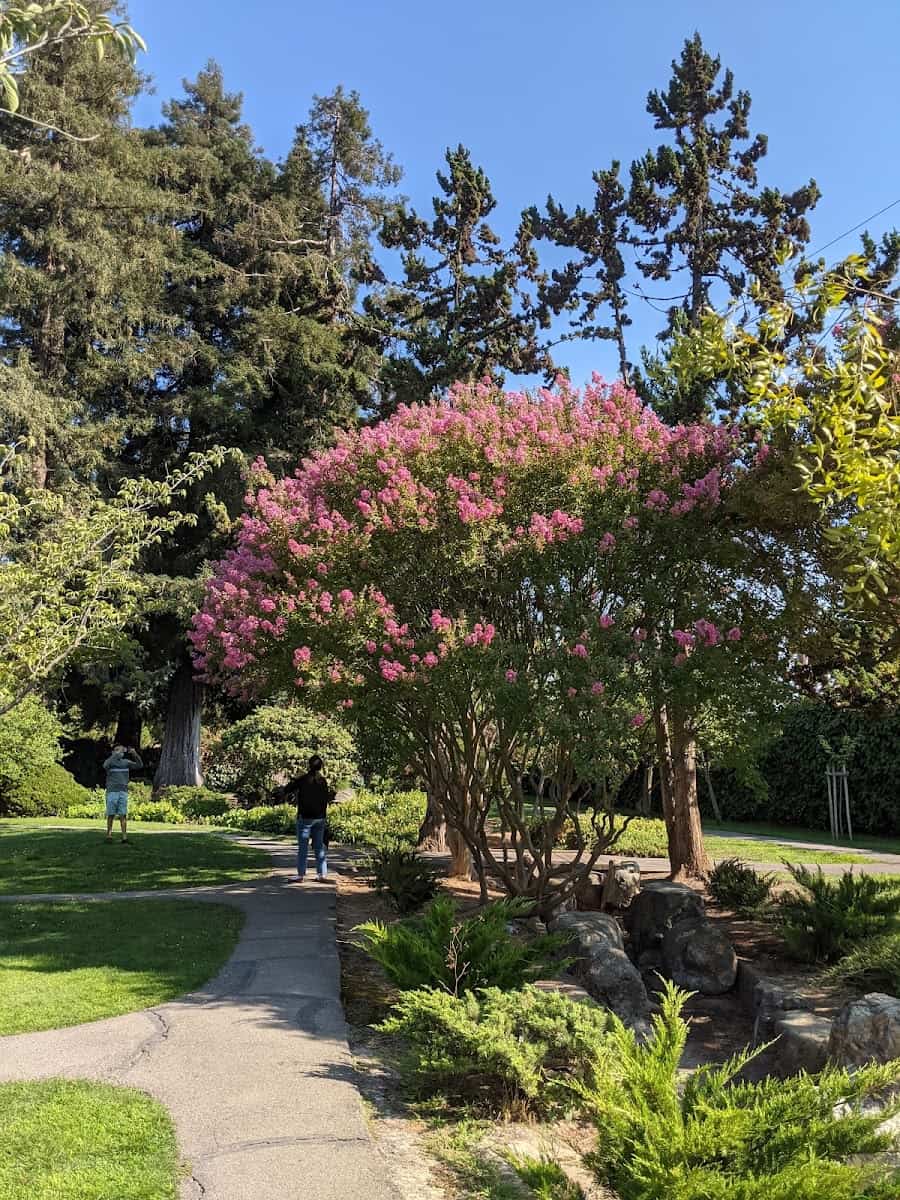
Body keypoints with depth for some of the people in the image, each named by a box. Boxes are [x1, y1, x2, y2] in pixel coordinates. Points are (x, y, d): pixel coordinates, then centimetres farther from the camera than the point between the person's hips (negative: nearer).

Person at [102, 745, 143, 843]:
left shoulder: (126, 762, 9)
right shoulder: (109, 761, -1)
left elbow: (139, 765, 0)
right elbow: (105, 766, -26)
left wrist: (135, 754, -16)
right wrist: (117, 753, -31)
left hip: (123, 792, 2)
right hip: (112, 792, -2)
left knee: (123, 815, -3)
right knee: (111, 815, 3)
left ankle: (124, 836, -6)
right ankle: (109, 834, 15)